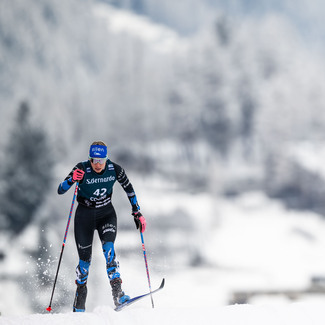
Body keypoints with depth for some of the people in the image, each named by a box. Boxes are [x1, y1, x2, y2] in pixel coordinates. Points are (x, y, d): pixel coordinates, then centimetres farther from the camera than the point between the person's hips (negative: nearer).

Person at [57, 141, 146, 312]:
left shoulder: (115, 169, -15)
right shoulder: (82, 169, -21)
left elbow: (129, 189, 2)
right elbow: (60, 190, -23)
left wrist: (137, 213, 1)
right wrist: (72, 179, -42)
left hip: (106, 214, 1)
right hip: (84, 215, -1)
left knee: (109, 248, -24)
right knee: (85, 259, 2)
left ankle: (117, 294, -27)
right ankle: (79, 303, 24)